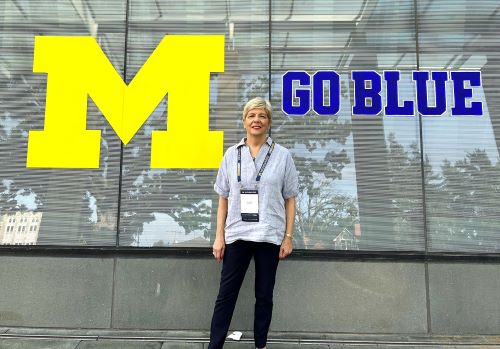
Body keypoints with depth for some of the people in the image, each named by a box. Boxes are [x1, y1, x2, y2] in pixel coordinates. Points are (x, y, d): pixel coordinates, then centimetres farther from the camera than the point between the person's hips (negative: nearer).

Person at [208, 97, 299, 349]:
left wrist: (288, 237, -2)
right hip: (237, 234, 1)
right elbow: (223, 199, 6)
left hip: (269, 236, 0)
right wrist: (219, 236, 1)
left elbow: (290, 199, 3)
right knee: (226, 294, 5)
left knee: (264, 295, 12)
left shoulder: (282, 155, 2)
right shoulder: (231, 154, 5)